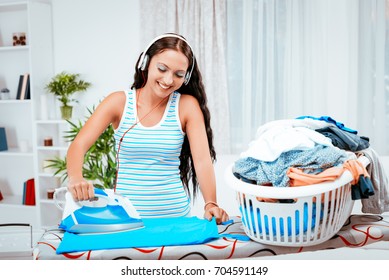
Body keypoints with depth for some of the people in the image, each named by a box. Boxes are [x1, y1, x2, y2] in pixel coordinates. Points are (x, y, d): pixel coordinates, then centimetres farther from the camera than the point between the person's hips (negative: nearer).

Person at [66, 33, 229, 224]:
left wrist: (210, 204, -23)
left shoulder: (186, 105, 1)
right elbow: (78, 145, -7)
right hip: (126, 215, 0)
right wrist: (76, 178, -27)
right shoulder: (119, 102, 1)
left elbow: (202, 159, -7)